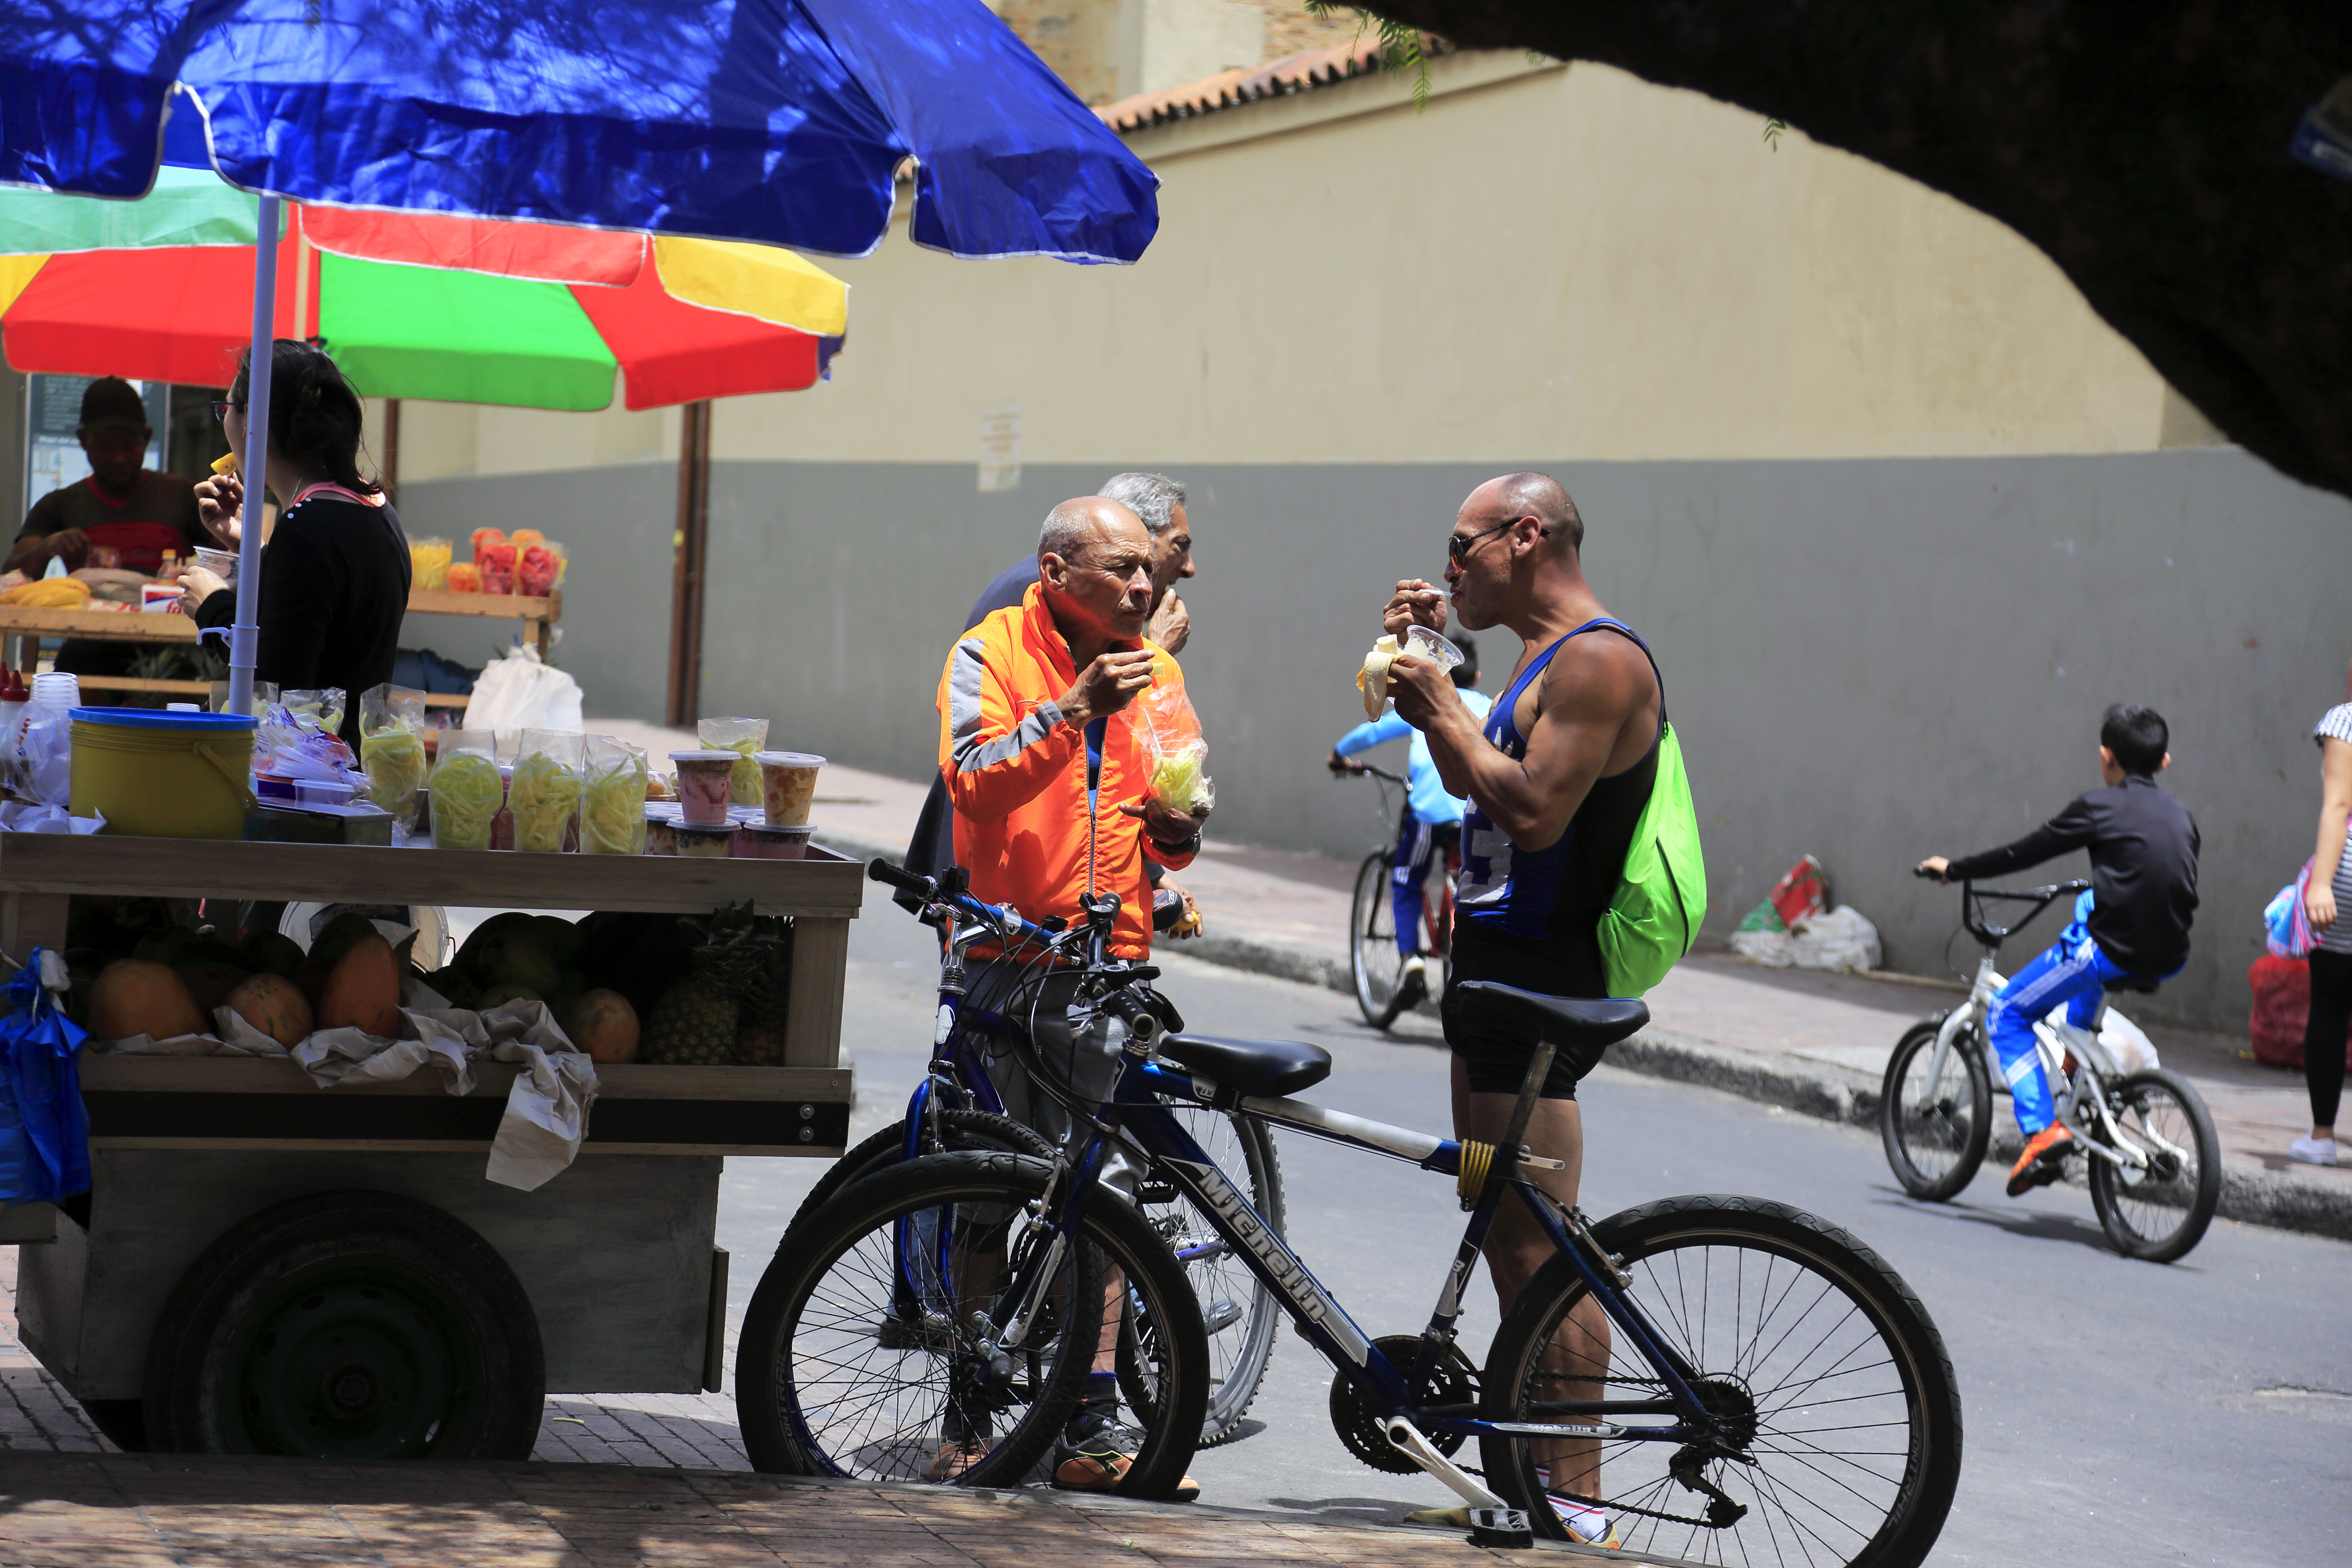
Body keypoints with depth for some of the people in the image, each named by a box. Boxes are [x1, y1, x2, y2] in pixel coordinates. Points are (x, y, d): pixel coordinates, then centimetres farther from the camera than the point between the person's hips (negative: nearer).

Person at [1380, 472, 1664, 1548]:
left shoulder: (1598, 661, -17)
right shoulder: (1553, 659, 17)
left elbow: (1533, 812, -25)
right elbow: (1470, 782, 25)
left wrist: (1439, 708, -15)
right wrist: (1425, 667, 16)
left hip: (1539, 980, -11)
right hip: (1498, 971, 11)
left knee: (1538, 1244, -11)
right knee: (1507, 1237, 16)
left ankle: (1576, 1501, -9)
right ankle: (1531, 1472, 24)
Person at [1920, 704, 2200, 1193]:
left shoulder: (2099, 807, -4)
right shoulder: (2180, 816, 13)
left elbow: (2021, 854, 0)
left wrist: (1953, 870, 14)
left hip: (2116, 952, -7)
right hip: (2171, 959, 7)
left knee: (2006, 1015, 11)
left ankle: (2042, 1131, -5)